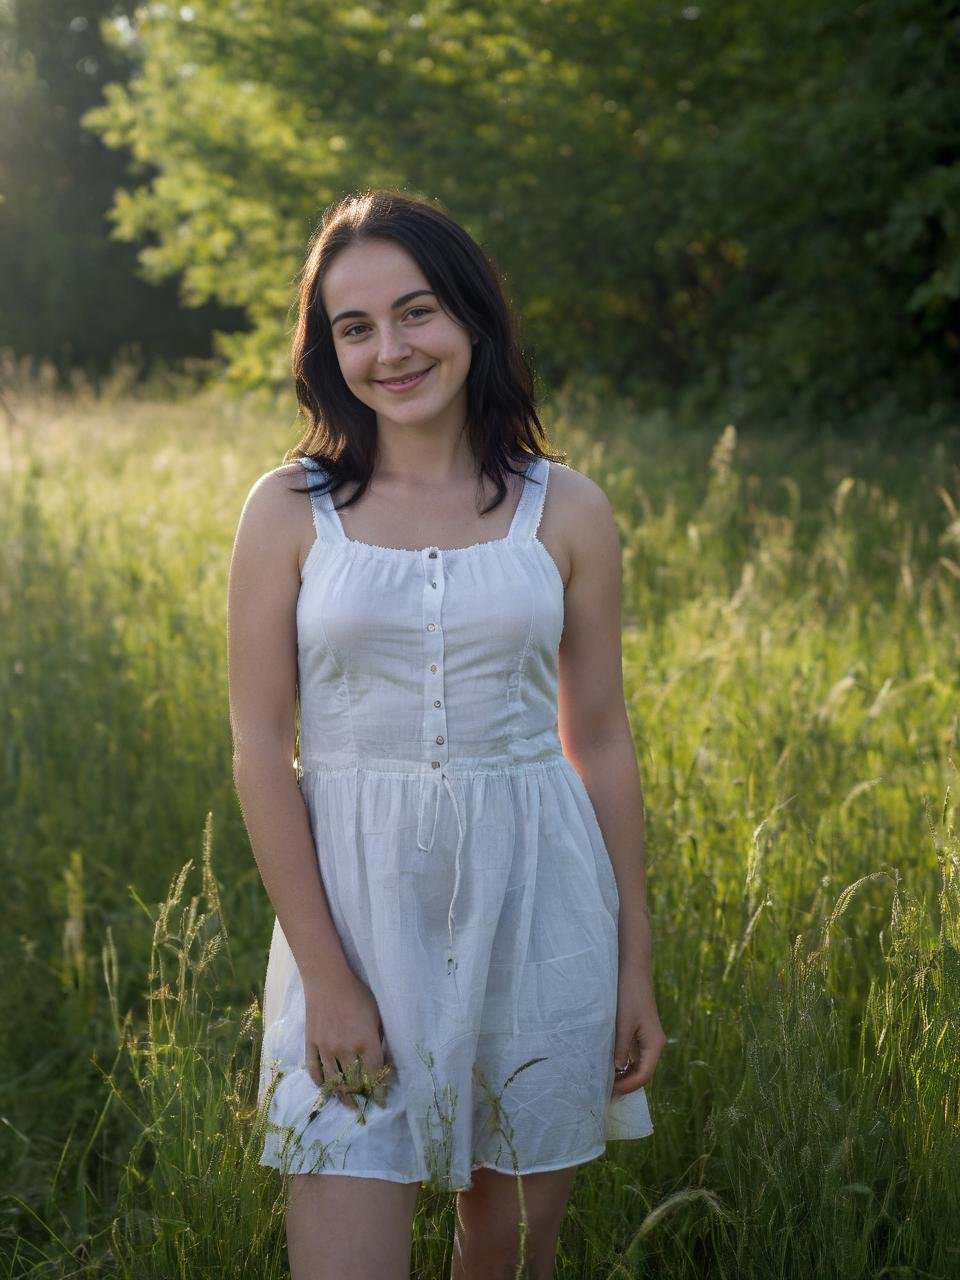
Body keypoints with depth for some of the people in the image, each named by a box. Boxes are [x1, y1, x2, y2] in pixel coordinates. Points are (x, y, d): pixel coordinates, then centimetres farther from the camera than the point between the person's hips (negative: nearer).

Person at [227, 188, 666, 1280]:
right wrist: (326, 976, -10)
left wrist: (635, 965, 7)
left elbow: (600, 743, 7)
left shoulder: (565, 510, 2)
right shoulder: (289, 509, -2)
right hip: (354, 900, -1)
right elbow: (259, 748, -3)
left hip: (535, 902, 2)